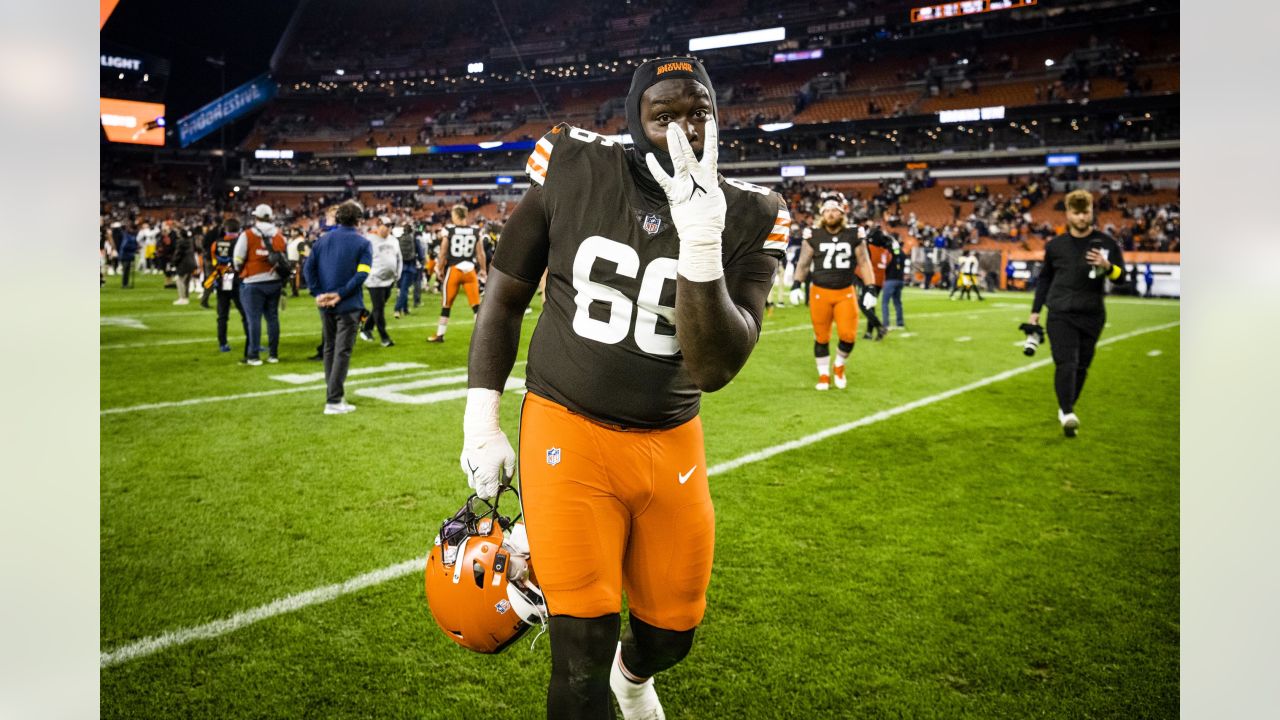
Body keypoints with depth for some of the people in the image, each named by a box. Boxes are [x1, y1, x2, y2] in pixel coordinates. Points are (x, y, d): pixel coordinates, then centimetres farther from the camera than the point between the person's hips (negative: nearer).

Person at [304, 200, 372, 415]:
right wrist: (340, 294, -16)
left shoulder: (323, 239, 7)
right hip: (348, 306, -4)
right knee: (343, 351, -2)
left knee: (329, 348, 18)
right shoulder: (362, 243, -5)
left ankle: (334, 391, 29)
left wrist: (317, 293, -5)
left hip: (325, 306, 5)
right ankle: (334, 401, -4)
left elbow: (308, 267, -1)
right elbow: (361, 274, -17)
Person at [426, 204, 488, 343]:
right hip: (470, 270, 2)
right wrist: (483, 270, 16)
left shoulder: (448, 230, -6)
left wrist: (440, 269, 7)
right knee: (476, 304, 4)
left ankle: (440, 335, 20)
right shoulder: (475, 231, 1)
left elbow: (442, 253, -4)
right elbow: (480, 254, 5)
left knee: (446, 304, 10)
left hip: (453, 269, -2)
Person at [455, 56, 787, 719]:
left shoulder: (745, 218, -6)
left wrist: (702, 248, -31)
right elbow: (505, 296, 3)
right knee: (584, 647, -6)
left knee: (672, 633, 17)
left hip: (670, 443, 2)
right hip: (568, 433, -2)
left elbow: (712, 371, -16)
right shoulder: (573, 171, -8)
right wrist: (480, 421, 0)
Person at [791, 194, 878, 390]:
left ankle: (839, 366, 21)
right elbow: (803, 263, 3)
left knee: (848, 335, -8)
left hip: (845, 293, 0)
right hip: (820, 293, 0)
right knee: (821, 337, 5)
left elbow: (864, 263, 3)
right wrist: (796, 286, -8)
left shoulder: (854, 235, 1)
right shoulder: (814, 236, 0)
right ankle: (824, 375, 22)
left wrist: (871, 289, -4)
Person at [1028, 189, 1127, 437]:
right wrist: (1035, 311, 16)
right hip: (1060, 314, -1)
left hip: (1092, 315, 1)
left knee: (1081, 366, 8)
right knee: (1066, 363, -14)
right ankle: (1067, 414, -19)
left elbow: (1121, 276, 0)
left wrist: (1107, 266, -22)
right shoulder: (1056, 245, 7)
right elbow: (1044, 278, 18)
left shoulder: (1106, 243, 3)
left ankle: (1067, 408, 25)